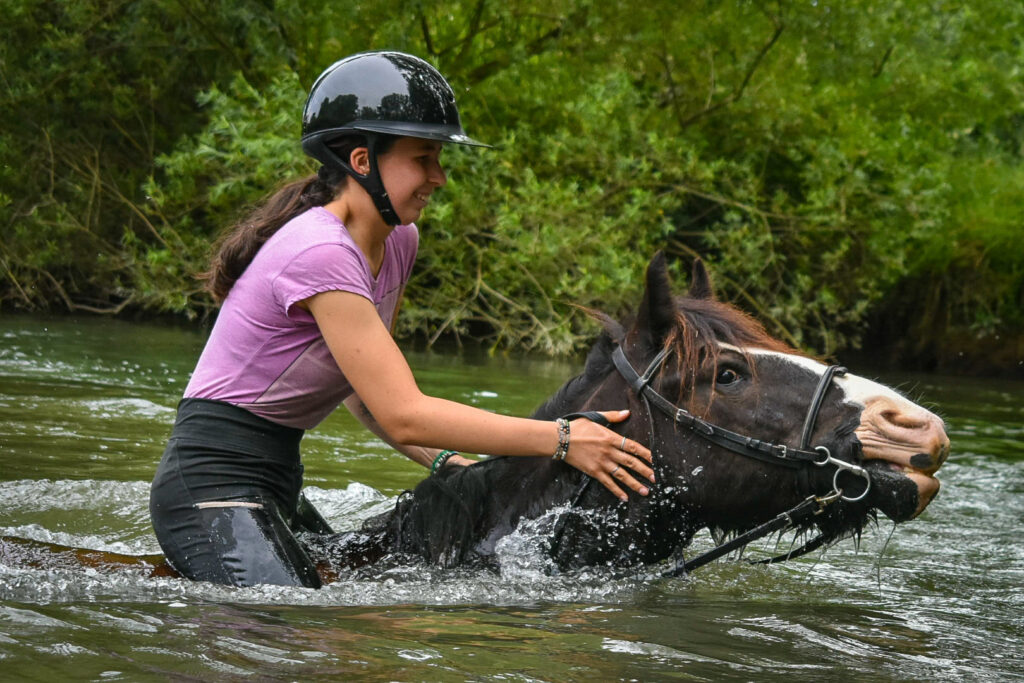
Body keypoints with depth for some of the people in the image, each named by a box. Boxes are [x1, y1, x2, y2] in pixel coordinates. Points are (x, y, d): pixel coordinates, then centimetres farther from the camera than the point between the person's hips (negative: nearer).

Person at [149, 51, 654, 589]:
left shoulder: (397, 243, 6)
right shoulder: (320, 253, -23)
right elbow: (402, 414, -25)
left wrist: (445, 463, 0)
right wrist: (560, 440, -24)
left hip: (275, 484, 10)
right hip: (213, 488, -10)